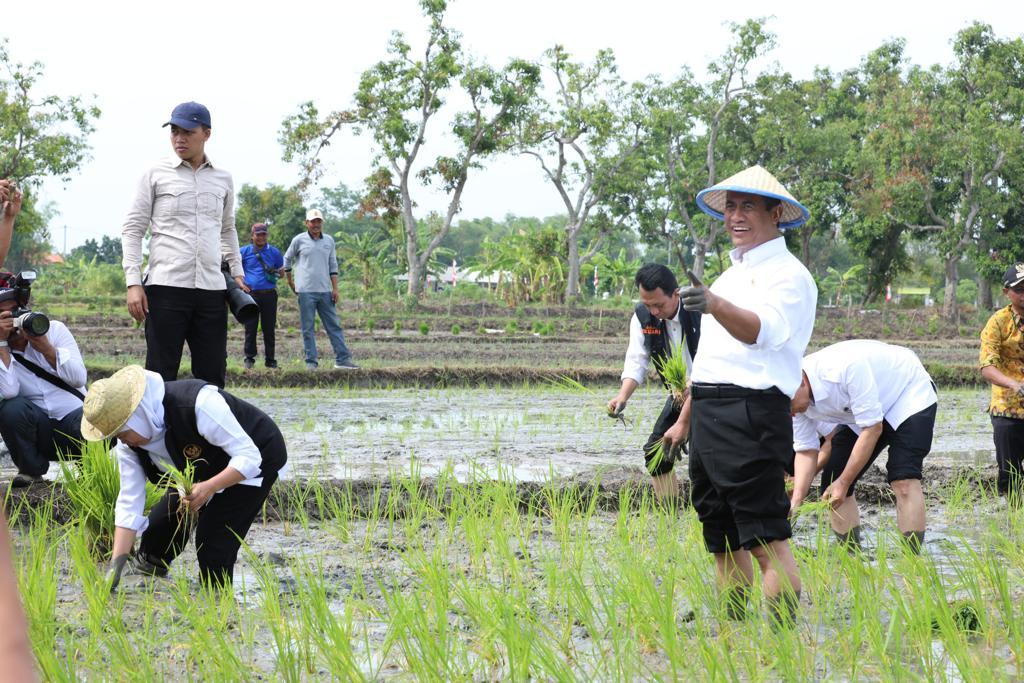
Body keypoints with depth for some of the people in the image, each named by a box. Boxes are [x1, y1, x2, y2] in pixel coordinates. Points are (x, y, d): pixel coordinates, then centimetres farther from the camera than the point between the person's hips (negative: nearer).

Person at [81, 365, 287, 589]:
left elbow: (248, 457, -35)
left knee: (214, 541, -19)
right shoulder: (129, 444, -17)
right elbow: (129, 503, -14)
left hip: (258, 456, -7)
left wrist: (209, 487, -50)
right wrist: (116, 566, -21)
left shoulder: (198, 404, -41)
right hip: (205, 469, 7)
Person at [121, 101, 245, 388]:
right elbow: (133, 229, 3)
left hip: (212, 290, 4)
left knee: (212, 378, 2)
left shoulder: (223, 178, 14)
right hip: (166, 288, -3)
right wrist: (133, 282, -7)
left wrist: (237, 272, 16)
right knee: (161, 377, -5)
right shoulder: (156, 174, 3)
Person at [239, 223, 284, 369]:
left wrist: (274, 272, -5)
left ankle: (270, 359, 9)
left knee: (269, 328, 3)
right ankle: (249, 358, 8)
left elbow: (282, 272, 18)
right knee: (250, 328, -1)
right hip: (251, 294, -1)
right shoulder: (244, 251, 7)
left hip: (269, 295, 1)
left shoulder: (274, 252, 11)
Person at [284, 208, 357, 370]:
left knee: (333, 325, 3)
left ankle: (342, 359, 5)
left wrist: (335, 288, 6)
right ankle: (311, 361, 3)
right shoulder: (299, 240, 0)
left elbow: (333, 265, 12)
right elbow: (287, 259, 12)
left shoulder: (329, 240, 10)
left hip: (325, 290, 3)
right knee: (308, 328, 0)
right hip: (306, 291, -3)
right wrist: (290, 281, 12)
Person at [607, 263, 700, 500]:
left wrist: (683, 423, -33)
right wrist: (623, 396, -29)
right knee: (656, 452, 2)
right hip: (681, 393, 7)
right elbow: (636, 361, -9)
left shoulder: (700, 314, -29)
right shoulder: (643, 316, -10)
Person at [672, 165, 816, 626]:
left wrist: (714, 305, -44)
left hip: (750, 416, -9)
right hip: (710, 417, 9)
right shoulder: (730, 276, 23)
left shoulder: (788, 274, -5)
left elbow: (762, 330, -26)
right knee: (723, 544, 10)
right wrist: (685, 421, 28)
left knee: (768, 544, -12)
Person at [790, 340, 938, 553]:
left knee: (903, 480, -25)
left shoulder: (845, 368, -39)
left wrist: (844, 483, -29)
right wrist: (795, 503, -21)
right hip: (859, 412, 7)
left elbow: (872, 428, -33)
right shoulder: (796, 398, -16)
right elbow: (806, 450, -7)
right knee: (832, 483, -2)